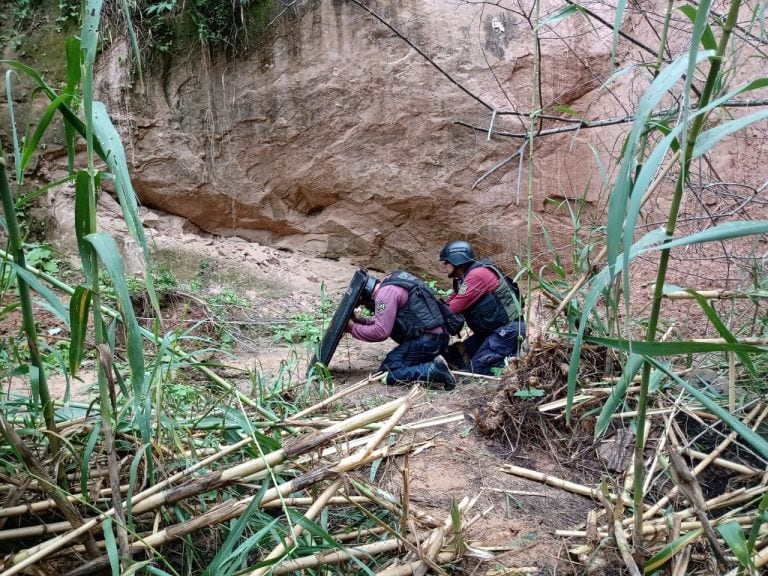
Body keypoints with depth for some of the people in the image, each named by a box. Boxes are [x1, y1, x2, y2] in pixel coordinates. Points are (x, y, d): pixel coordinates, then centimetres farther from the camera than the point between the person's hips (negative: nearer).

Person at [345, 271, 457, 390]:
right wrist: (361, 320, 16)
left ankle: (434, 371, -17)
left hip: (426, 340, -10)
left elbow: (381, 332, -17)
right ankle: (434, 361, 5)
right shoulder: (390, 285, 20)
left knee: (386, 374, -8)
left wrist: (353, 328, -4)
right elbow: (386, 321, 27)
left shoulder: (385, 292, -11)